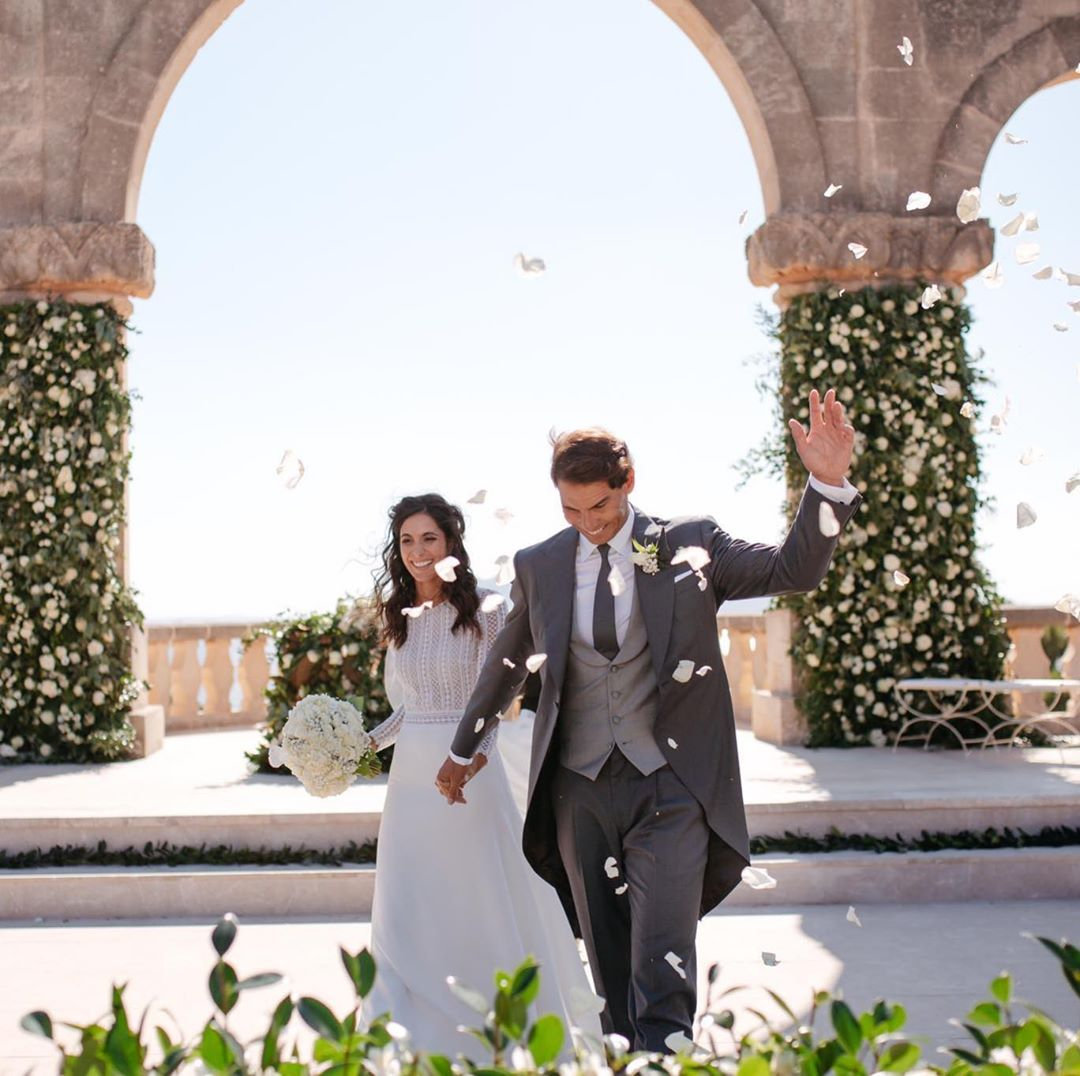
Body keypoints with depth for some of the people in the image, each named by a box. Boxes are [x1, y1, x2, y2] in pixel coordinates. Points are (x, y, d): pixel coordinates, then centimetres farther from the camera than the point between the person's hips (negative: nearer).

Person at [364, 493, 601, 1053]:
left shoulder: (483, 611, -6)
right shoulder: (400, 618, 9)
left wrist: (474, 753, -30)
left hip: (469, 774, -5)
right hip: (411, 772, 5)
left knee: (485, 907, 1)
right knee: (406, 915, 4)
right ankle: (419, 1042, 14)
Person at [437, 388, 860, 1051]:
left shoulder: (690, 544, 0)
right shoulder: (539, 566, 7)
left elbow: (795, 570, -6)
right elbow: (507, 663, 20)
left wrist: (828, 484, -21)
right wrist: (463, 750, 31)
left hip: (670, 788, -3)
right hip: (580, 791, 3)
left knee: (663, 972, -11)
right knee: (609, 965, 12)